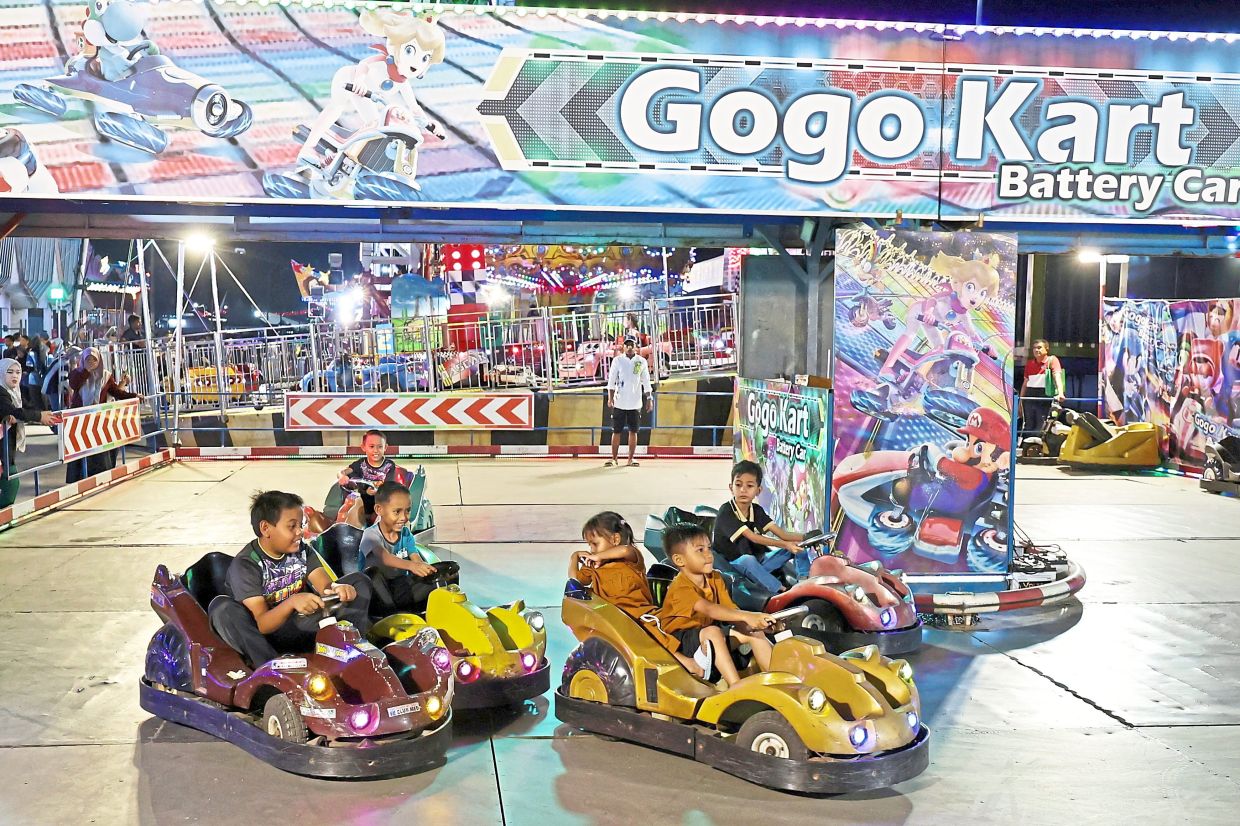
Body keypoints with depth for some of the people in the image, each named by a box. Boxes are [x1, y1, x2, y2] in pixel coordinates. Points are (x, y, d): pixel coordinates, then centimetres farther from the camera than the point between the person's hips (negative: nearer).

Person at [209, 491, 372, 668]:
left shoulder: (301, 550, 1)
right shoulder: (245, 565, -16)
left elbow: (325, 585, -12)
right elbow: (261, 625, -24)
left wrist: (337, 588, -37)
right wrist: (291, 602, -44)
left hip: (303, 625, 4)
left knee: (358, 581, -6)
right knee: (222, 607, -33)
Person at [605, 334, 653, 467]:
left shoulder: (642, 362, 4)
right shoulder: (617, 360, 0)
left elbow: (646, 382, 7)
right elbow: (611, 381, -1)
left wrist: (649, 399, 2)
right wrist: (610, 398, -10)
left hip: (635, 404, 1)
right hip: (619, 403, -1)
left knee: (633, 431, 3)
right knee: (616, 431, 1)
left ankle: (630, 459, 10)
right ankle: (614, 459, 7)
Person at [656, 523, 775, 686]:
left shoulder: (715, 579, 1)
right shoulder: (680, 587, -25)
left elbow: (729, 609, -7)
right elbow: (709, 610, -40)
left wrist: (746, 625, -29)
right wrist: (746, 616, -50)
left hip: (707, 632, 8)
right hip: (681, 639, -8)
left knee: (755, 631, -7)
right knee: (713, 631, -37)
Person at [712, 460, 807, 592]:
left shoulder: (757, 511, 3)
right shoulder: (726, 512, -18)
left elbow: (781, 534, -7)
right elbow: (753, 537, -26)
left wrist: (806, 537, -26)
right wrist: (785, 545, -36)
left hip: (755, 564, 7)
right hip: (729, 565, -7)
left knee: (798, 547, -2)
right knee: (748, 560, -41)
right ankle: (781, 592, -37)